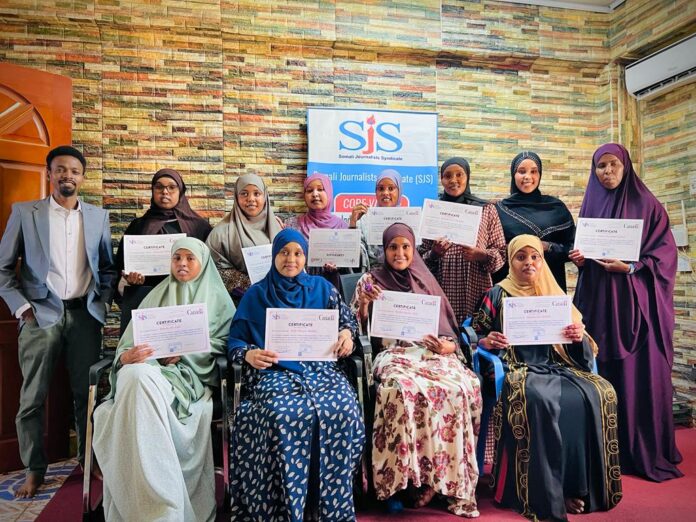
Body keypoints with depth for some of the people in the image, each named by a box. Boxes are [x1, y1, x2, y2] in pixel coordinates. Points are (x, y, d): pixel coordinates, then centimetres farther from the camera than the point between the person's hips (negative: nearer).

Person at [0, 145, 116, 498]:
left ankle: (90, 460, 21)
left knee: (87, 393, 6)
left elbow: (107, 267, 15)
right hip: (41, 314, -1)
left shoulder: (98, 216, 8)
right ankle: (34, 469, 19)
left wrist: (103, 301, 3)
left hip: (84, 314, 2)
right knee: (32, 398, 5)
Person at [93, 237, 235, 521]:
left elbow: (223, 342, 5)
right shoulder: (157, 296, 23)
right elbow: (128, 341, 15)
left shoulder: (218, 299, 17)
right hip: (148, 368, 2)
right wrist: (127, 357, -10)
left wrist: (185, 352, -10)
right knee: (135, 376, -36)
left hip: (190, 373, -2)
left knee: (142, 382, -36)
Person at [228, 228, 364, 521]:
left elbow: (345, 318, 18)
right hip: (275, 371, -1)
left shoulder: (322, 287, 15)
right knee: (285, 414, -35)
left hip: (319, 367, 2)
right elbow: (235, 340, 7)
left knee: (342, 409, -30)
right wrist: (249, 355, -15)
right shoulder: (256, 294, 11)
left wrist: (347, 333, -7)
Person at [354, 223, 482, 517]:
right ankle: (398, 480, -22)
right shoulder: (371, 280, 11)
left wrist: (447, 345, -6)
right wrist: (364, 303, -11)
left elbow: (447, 328, 16)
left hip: (432, 352, 3)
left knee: (461, 388, -29)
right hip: (394, 354, -2)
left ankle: (449, 479, -16)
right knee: (404, 390, -37)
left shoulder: (426, 282, 17)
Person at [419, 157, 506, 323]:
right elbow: (421, 257, 11)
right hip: (441, 291, 1)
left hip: (476, 291, 0)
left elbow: (501, 253, 7)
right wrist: (434, 254, -9)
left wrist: (482, 255, -11)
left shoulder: (486, 209, 7)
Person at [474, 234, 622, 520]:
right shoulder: (497, 295, 6)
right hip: (518, 369, -4)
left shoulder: (555, 295, 16)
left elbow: (578, 347, 14)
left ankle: (577, 485, -13)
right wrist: (487, 342, -16)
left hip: (556, 367, 4)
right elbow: (476, 338, 7)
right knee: (539, 400, -35)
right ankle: (547, 493, -20)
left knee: (597, 394, -23)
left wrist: (579, 336, -9)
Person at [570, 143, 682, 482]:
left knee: (638, 374, -3)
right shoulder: (589, 206, 13)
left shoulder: (646, 204, 1)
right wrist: (579, 259, -3)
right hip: (598, 302, 3)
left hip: (635, 301, -3)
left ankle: (646, 452, 10)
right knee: (602, 374, 3)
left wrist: (630, 267, -17)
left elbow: (666, 251, -3)